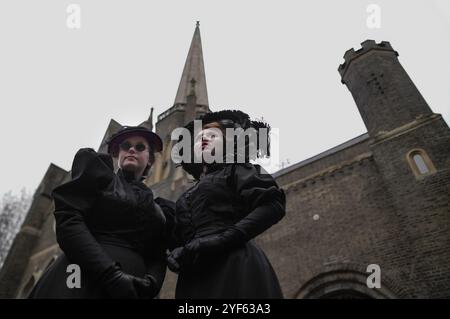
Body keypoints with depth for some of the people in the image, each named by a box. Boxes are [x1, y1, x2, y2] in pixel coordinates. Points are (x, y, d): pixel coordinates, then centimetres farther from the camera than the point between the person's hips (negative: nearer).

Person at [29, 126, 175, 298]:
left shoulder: (162, 208, 17)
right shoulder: (97, 171, 9)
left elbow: (158, 257, 10)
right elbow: (68, 219, -6)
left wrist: (151, 283, -14)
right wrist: (109, 274, -18)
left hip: (132, 287, 3)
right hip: (85, 281, -2)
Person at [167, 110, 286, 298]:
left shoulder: (236, 169, 10)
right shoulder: (188, 196, 27)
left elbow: (273, 204, -7)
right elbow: (177, 241, 22)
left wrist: (222, 239, -17)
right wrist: (176, 255, -3)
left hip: (234, 268, -5)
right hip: (193, 279, 6)